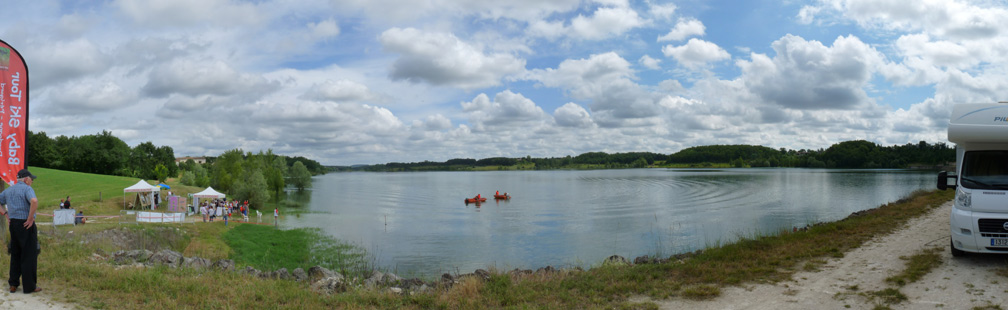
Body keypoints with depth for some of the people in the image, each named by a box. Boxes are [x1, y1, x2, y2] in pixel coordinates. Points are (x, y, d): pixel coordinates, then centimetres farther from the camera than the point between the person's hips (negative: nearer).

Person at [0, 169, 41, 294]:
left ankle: (13, 284, 20)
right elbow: (34, 201, -30)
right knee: (29, 256, 0)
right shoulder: (27, 188, -11)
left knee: (15, 255, 17)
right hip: (26, 226, -7)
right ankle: (29, 286, 4)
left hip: (13, 224, 7)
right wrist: (30, 218, -20)